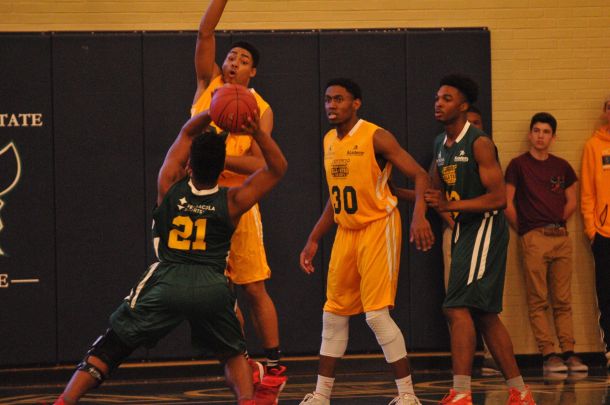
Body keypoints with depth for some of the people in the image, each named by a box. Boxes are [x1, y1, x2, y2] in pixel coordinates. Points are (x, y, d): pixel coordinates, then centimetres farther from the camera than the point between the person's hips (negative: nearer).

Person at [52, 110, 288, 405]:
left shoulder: (170, 188, 8)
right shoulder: (232, 202, 6)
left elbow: (187, 132, 22)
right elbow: (277, 168, 14)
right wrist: (257, 131, -2)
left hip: (166, 280, -1)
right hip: (212, 286, 1)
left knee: (107, 350, 6)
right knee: (233, 355, 23)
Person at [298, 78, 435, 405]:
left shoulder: (375, 137, -14)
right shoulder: (329, 141, 10)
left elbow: (419, 175, -19)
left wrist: (419, 215, -36)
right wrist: (313, 240, 18)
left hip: (378, 229, -8)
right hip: (346, 232, 8)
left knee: (377, 313, -14)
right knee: (334, 314, 10)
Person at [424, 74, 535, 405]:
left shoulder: (479, 143, -15)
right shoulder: (441, 144, 11)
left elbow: (498, 198, -20)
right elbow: (436, 192, 24)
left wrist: (450, 205, -22)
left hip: (485, 227, -9)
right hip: (464, 229, 9)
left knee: (457, 307, -17)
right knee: (484, 315, 12)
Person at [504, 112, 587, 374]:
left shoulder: (561, 166, 14)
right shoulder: (519, 165, 3)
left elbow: (571, 201, 20)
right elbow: (507, 203, 0)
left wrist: (558, 223, 9)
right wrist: (521, 231, 1)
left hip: (560, 236, 4)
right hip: (533, 238, -4)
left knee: (563, 301, 3)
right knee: (538, 301, -6)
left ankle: (569, 352, 3)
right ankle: (548, 355, -7)